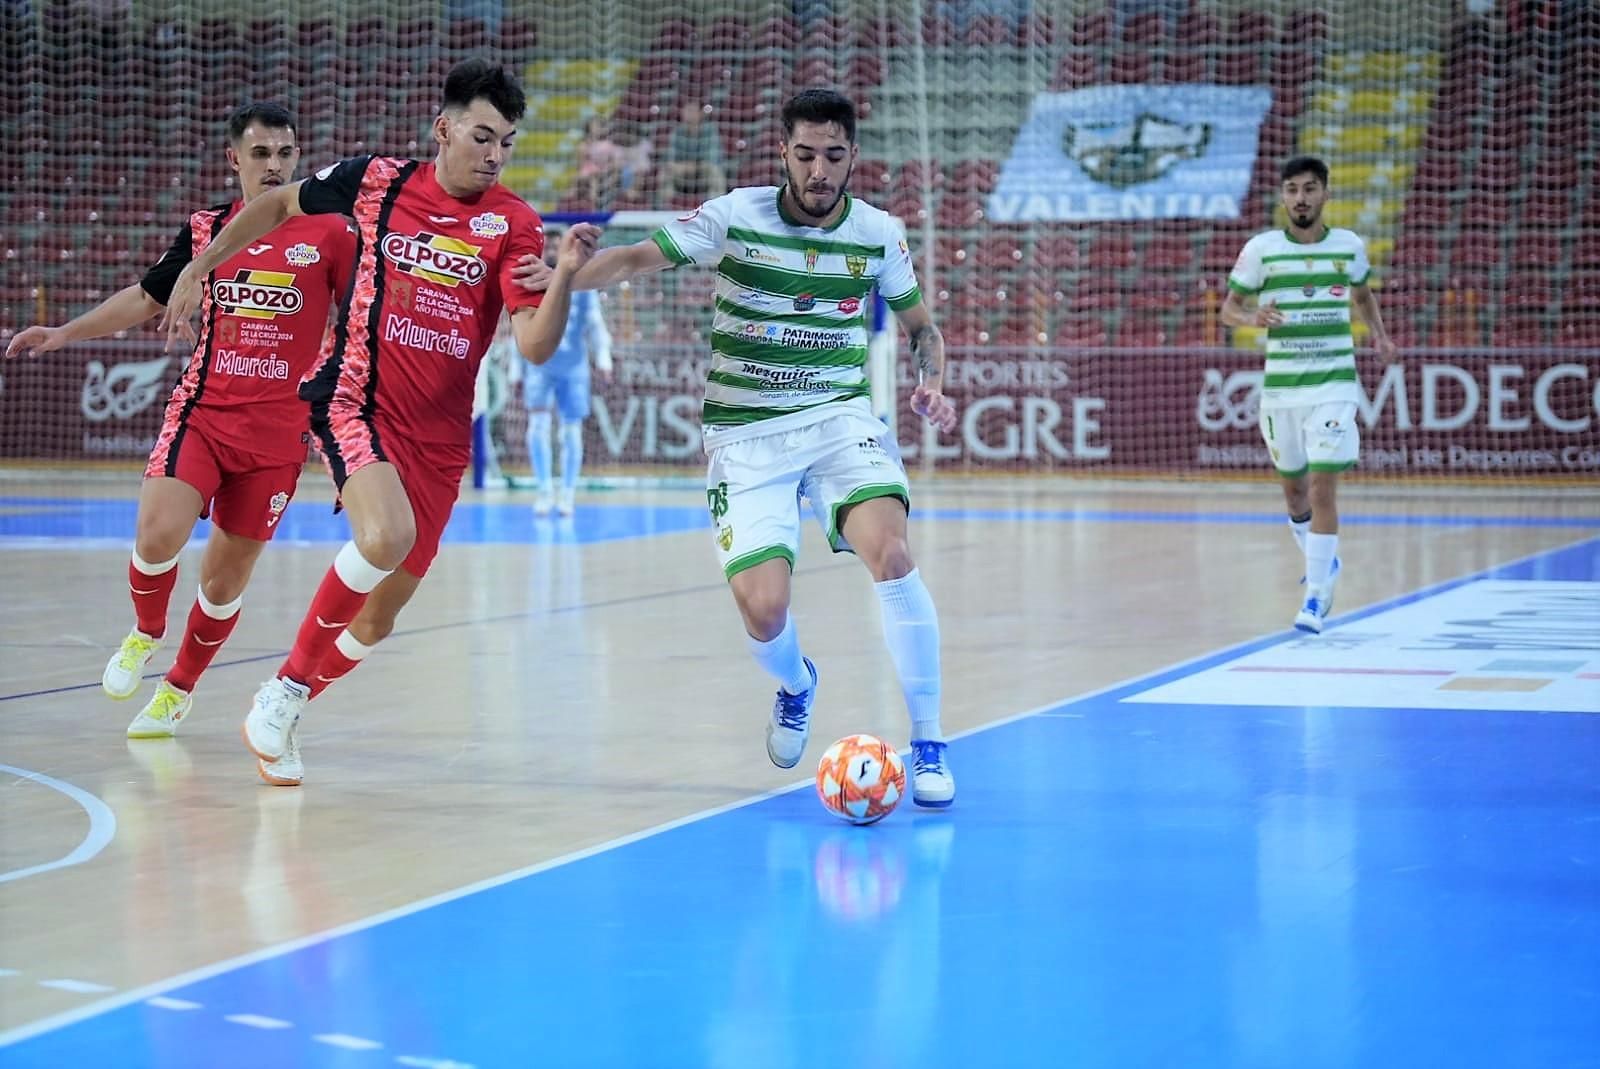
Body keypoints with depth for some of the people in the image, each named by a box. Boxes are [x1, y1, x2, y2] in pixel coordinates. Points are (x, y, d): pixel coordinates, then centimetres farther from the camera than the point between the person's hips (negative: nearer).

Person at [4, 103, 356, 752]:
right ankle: (146, 633, 12)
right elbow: (145, 298, 19)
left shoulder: (329, 233, -1)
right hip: (202, 411, 1)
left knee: (226, 576, 4)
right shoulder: (206, 230, 7)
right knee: (157, 534, -21)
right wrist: (64, 333, 13)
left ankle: (179, 687, 29)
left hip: (279, 431, -1)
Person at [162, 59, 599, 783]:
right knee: (386, 537, -32)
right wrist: (196, 269, 16)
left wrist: (565, 275, -29)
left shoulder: (512, 223, -4)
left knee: (377, 619, 6)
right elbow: (278, 205, 15)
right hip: (356, 400, -3)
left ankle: (280, 710, 31)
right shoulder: (377, 180, -3)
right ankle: (287, 683, -11)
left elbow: (535, 345, -13)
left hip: (439, 437, 3)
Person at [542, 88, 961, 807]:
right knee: (762, 610, -14)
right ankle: (795, 686, 28)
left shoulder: (876, 233, 1)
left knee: (891, 554, -27)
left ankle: (928, 743, -11)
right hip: (743, 433, -1)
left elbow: (921, 325, 16)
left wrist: (932, 385, -4)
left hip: (840, 418, 1)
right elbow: (638, 259, -5)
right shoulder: (736, 216, -6)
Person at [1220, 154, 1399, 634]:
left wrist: (1379, 334, 5)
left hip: (1334, 385, -1)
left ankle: (1315, 599, -7)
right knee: (1294, 491, 13)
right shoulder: (1261, 249, -3)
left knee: (1323, 490, -11)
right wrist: (1252, 317, -19)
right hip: (1280, 388, 1)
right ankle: (1324, 564, 39)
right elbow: (1228, 307, 3)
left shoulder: (1349, 246, 2)